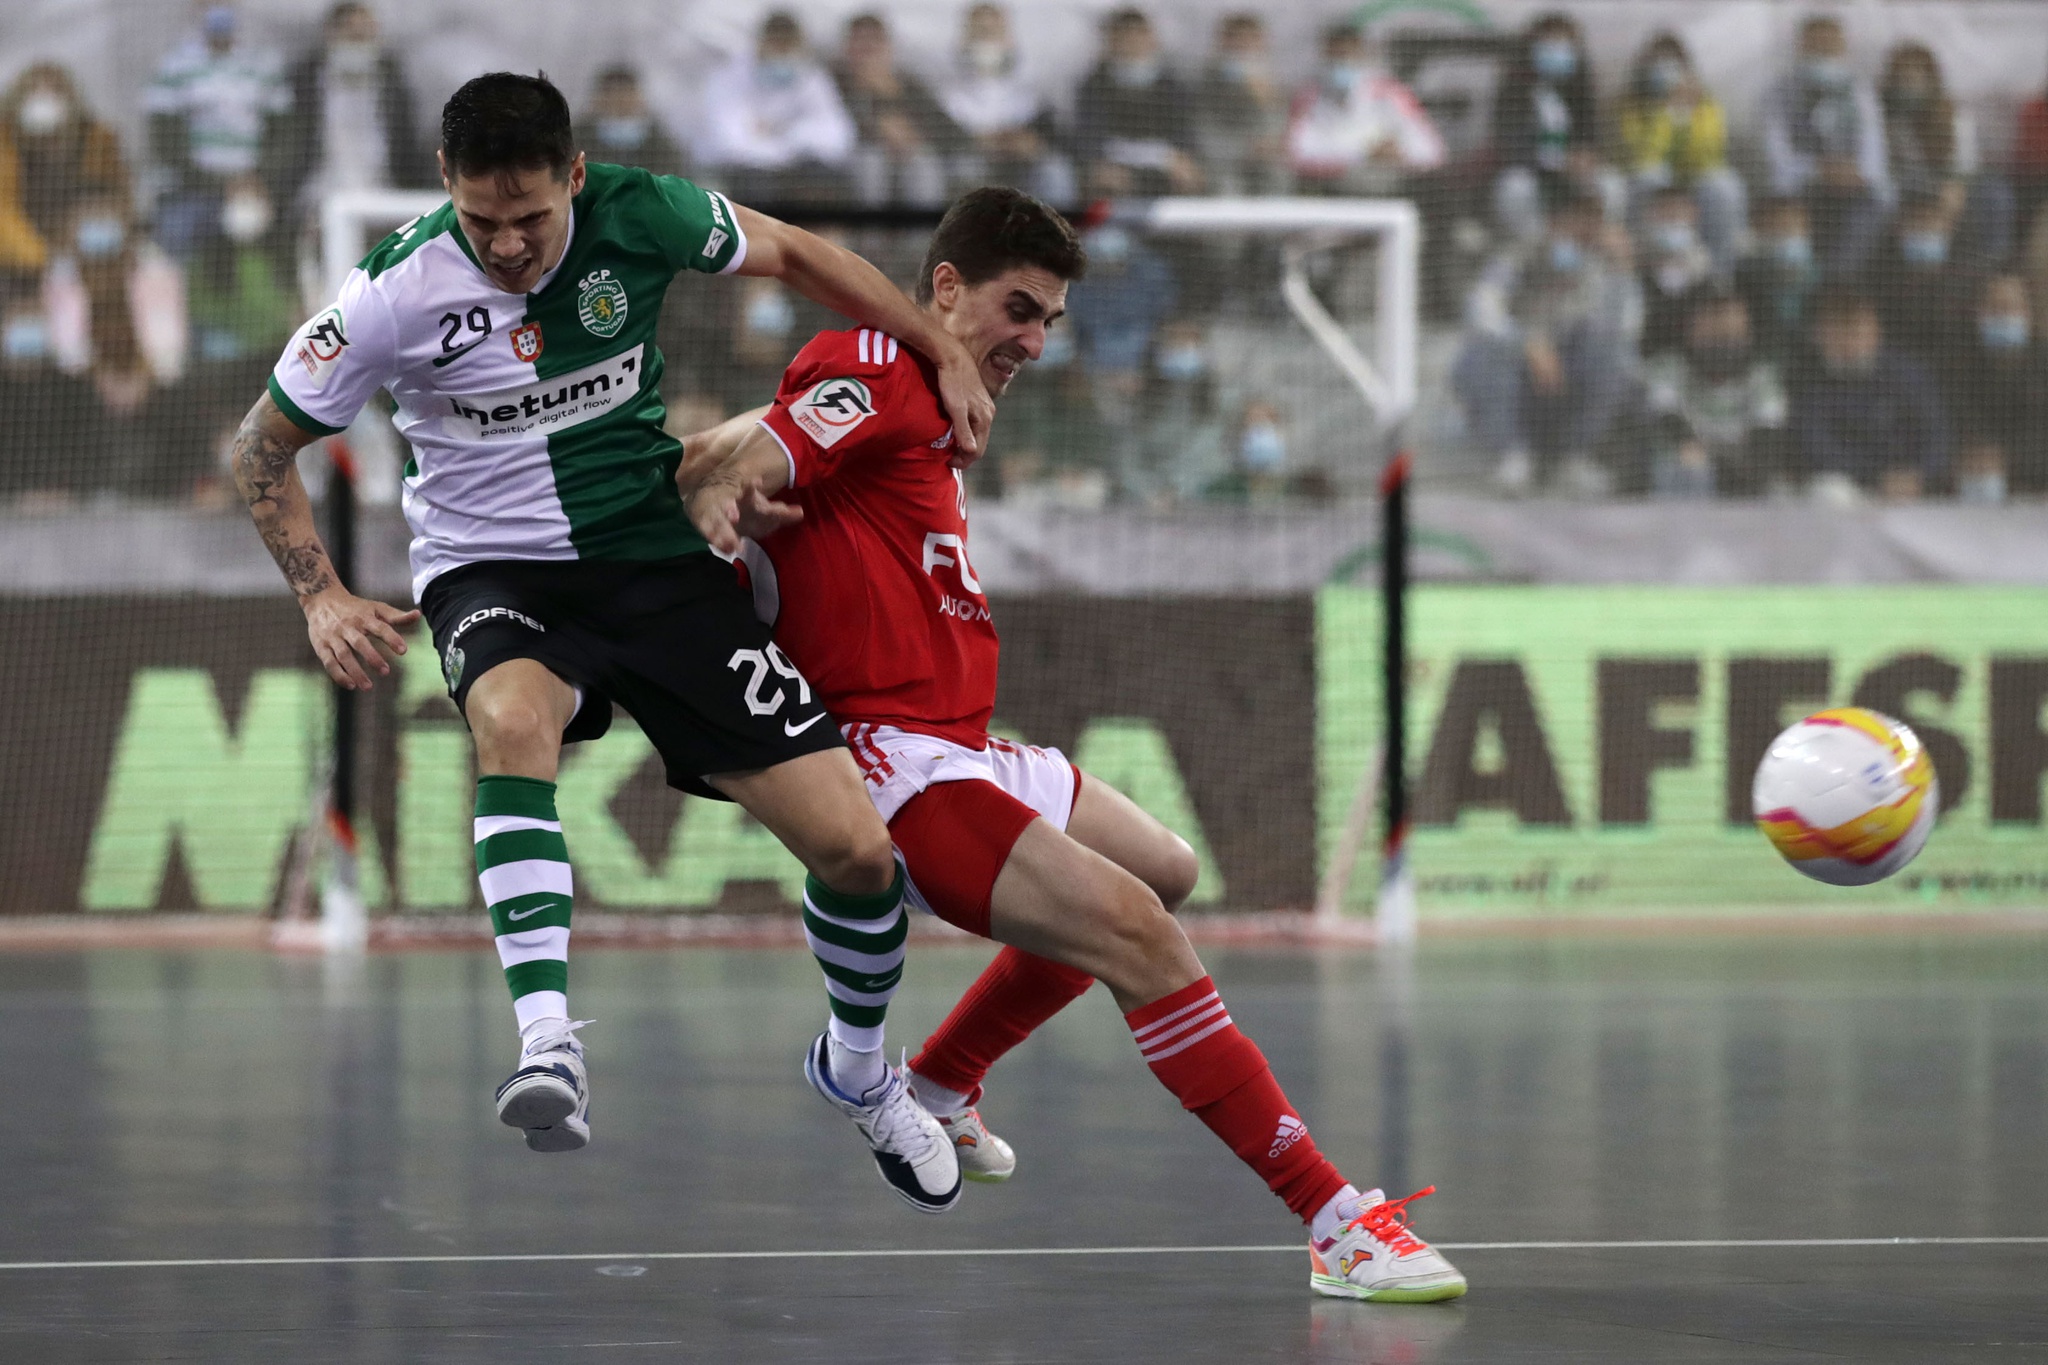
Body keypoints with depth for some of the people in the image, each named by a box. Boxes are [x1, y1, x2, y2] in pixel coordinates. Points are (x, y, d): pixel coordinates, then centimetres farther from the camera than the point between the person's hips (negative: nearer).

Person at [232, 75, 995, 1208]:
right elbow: (264, 446, -2)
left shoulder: (639, 216, -11)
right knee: (512, 717, -41)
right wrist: (321, 596, -13)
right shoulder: (398, 292, -16)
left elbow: (793, 255, 9)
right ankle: (548, 1046, -47)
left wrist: (947, 356, 11)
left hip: (655, 557, 2)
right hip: (493, 572, -2)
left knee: (855, 851, -6)